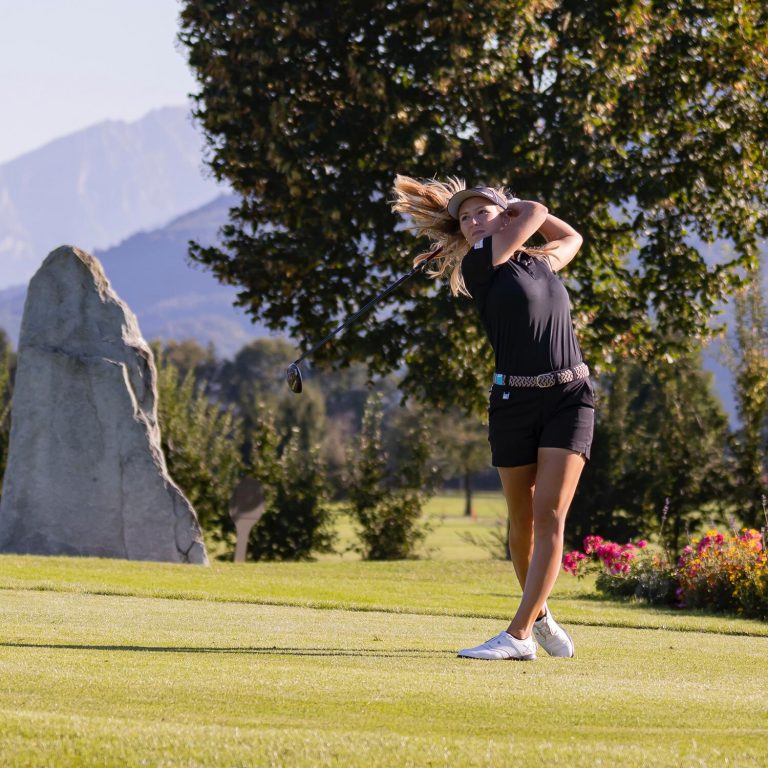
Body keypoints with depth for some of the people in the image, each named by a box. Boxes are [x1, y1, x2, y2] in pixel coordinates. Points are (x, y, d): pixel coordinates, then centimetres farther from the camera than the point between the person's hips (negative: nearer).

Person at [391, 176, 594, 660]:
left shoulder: (542, 264, 15)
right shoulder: (479, 265, 0)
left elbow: (571, 237, 36)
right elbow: (536, 214, 2)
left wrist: (503, 202, 30)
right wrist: (522, 210, 23)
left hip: (569, 397, 2)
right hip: (513, 399, -2)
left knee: (550, 515, -11)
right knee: (523, 520, 5)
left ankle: (518, 634, -15)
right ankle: (539, 616, 27)